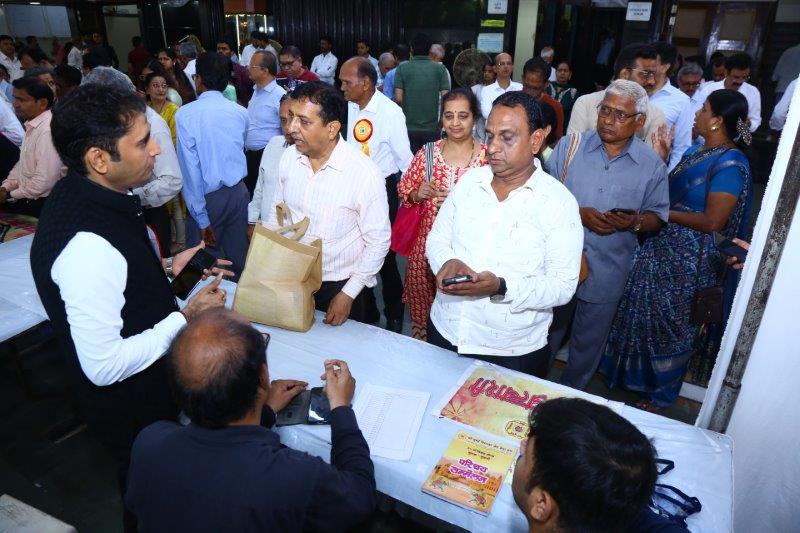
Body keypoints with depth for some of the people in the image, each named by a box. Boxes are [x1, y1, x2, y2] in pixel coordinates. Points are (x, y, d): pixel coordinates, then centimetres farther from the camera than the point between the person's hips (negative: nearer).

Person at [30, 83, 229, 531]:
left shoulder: (88, 194, -6)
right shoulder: (86, 246, -35)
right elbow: (103, 365, -30)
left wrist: (163, 267, -1)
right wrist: (186, 318, -23)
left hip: (148, 386, 8)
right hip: (134, 408, -8)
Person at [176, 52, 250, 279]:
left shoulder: (185, 114, -11)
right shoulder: (241, 112, 0)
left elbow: (191, 169, -14)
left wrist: (202, 218, -12)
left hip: (209, 197, -4)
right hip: (238, 192, 4)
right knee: (239, 259, 13)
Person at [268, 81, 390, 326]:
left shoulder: (365, 173, -22)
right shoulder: (289, 157, -7)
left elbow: (378, 240, -14)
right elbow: (277, 213, 7)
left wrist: (348, 294, -12)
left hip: (341, 287, -4)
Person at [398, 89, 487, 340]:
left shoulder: (487, 156, -5)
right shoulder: (427, 152, 3)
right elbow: (403, 187, 10)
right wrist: (417, 194, -11)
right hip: (427, 240, 3)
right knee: (422, 296, 12)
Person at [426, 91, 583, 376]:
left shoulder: (559, 201, -13)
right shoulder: (469, 181, 1)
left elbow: (562, 285, -14)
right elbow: (436, 239, 7)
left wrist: (501, 287, -30)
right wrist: (447, 262, -16)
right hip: (444, 331, 4)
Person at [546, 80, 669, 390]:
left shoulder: (652, 165, -2)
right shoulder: (570, 146, -3)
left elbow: (656, 217, 3)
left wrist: (635, 222, -19)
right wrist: (579, 214, -19)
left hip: (606, 272, 0)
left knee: (589, 343, 17)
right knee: (546, 333, 19)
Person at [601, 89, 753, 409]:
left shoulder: (730, 164, -19)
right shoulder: (697, 151, 7)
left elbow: (713, 221, -22)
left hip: (691, 260, -8)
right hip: (664, 247, 8)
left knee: (673, 325, 8)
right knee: (648, 314, 18)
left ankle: (662, 394, 30)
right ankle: (636, 377, 40)